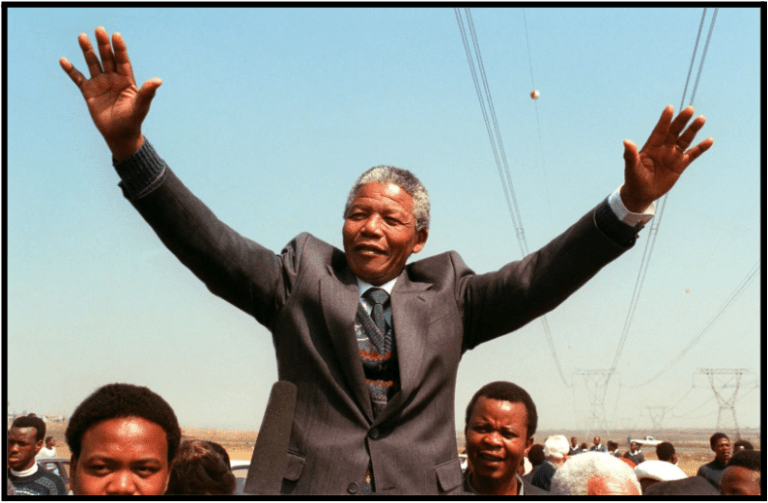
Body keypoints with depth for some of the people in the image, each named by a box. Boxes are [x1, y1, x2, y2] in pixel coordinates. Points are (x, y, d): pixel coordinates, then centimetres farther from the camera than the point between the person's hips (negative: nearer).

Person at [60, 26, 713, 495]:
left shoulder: (446, 292, 15)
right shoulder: (301, 279, 12)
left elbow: (536, 279, 4)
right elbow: (207, 242, 2)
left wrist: (632, 204, -8)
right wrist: (128, 147, -12)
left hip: (424, 485, 1)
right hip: (313, 484, -1)